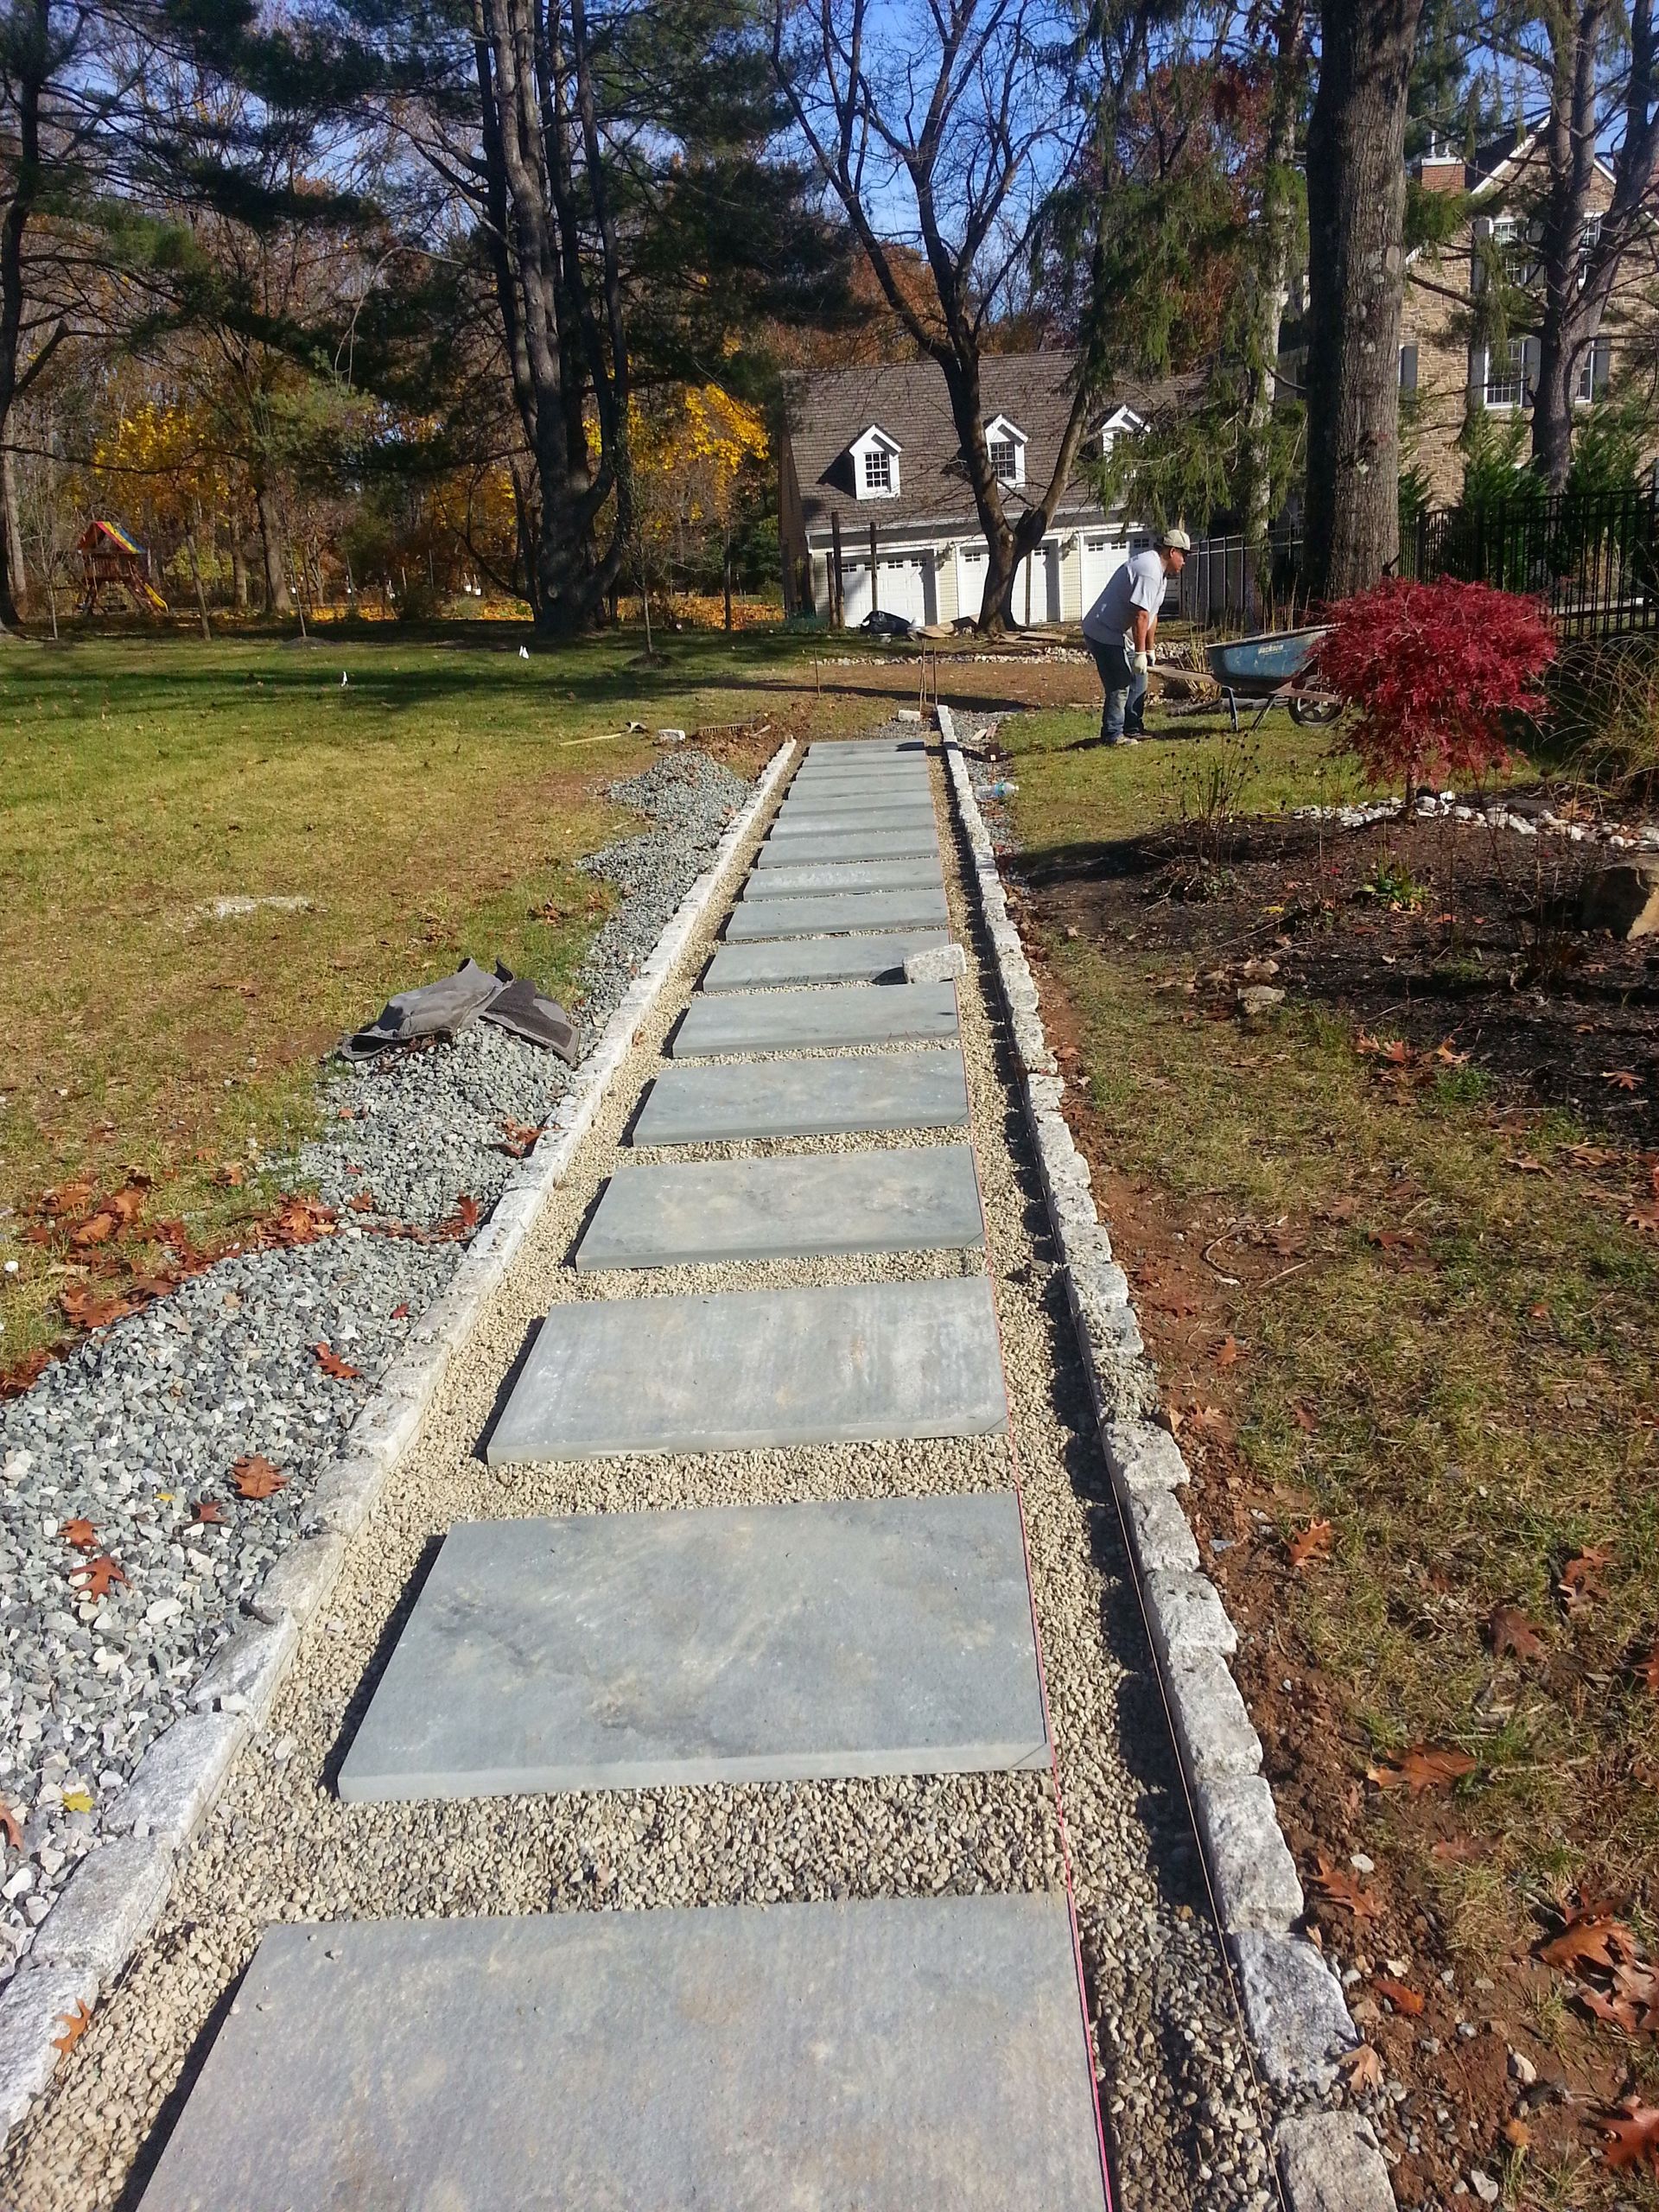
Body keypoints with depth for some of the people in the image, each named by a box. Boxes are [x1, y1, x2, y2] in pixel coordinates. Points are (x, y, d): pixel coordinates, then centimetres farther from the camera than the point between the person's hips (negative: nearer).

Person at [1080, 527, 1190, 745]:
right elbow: (1140, 615, -27)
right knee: (1120, 686, -9)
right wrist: (1140, 653, -26)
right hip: (1107, 635, -11)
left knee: (1137, 681, 16)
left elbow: (1151, 614, 18)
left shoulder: (1156, 566, 15)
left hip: (1119, 635, 11)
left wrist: (1149, 649, 18)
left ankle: (1133, 729, 23)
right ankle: (1112, 735, -3)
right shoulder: (1149, 571, -21)